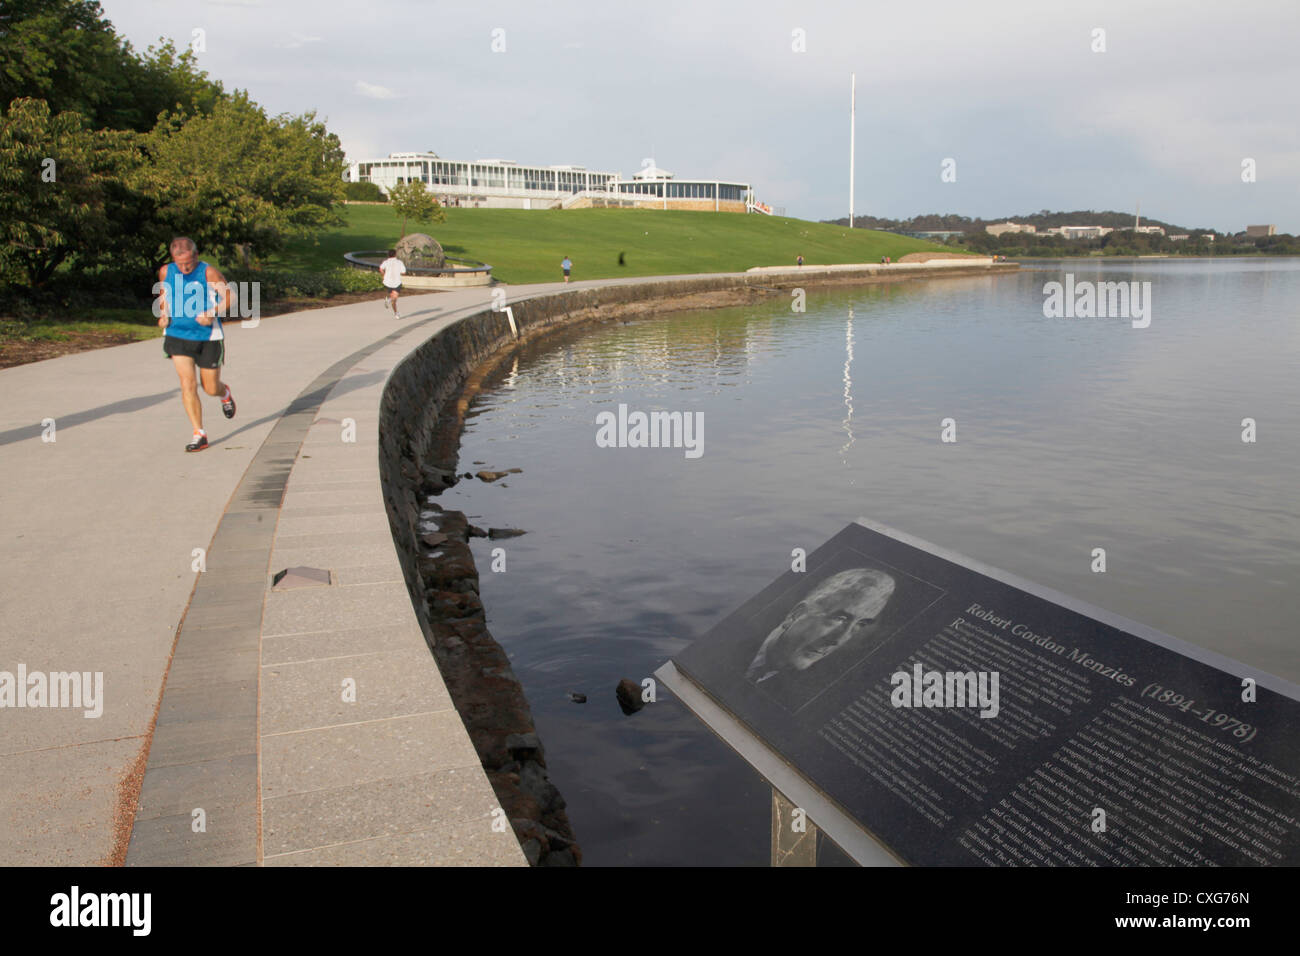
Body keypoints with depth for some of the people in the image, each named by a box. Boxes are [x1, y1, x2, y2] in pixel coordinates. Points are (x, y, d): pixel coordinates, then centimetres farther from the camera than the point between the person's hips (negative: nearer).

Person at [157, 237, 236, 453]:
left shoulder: (209, 272, -11)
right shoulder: (166, 272, 1)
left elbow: (229, 296, -6)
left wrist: (212, 314, -22)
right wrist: (163, 315, 3)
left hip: (208, 338, -2)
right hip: (177, 336, 2)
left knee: (211, 388, 6)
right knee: (187, 384, -11)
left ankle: (225, 393, 46)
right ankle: (199, 434, -4)